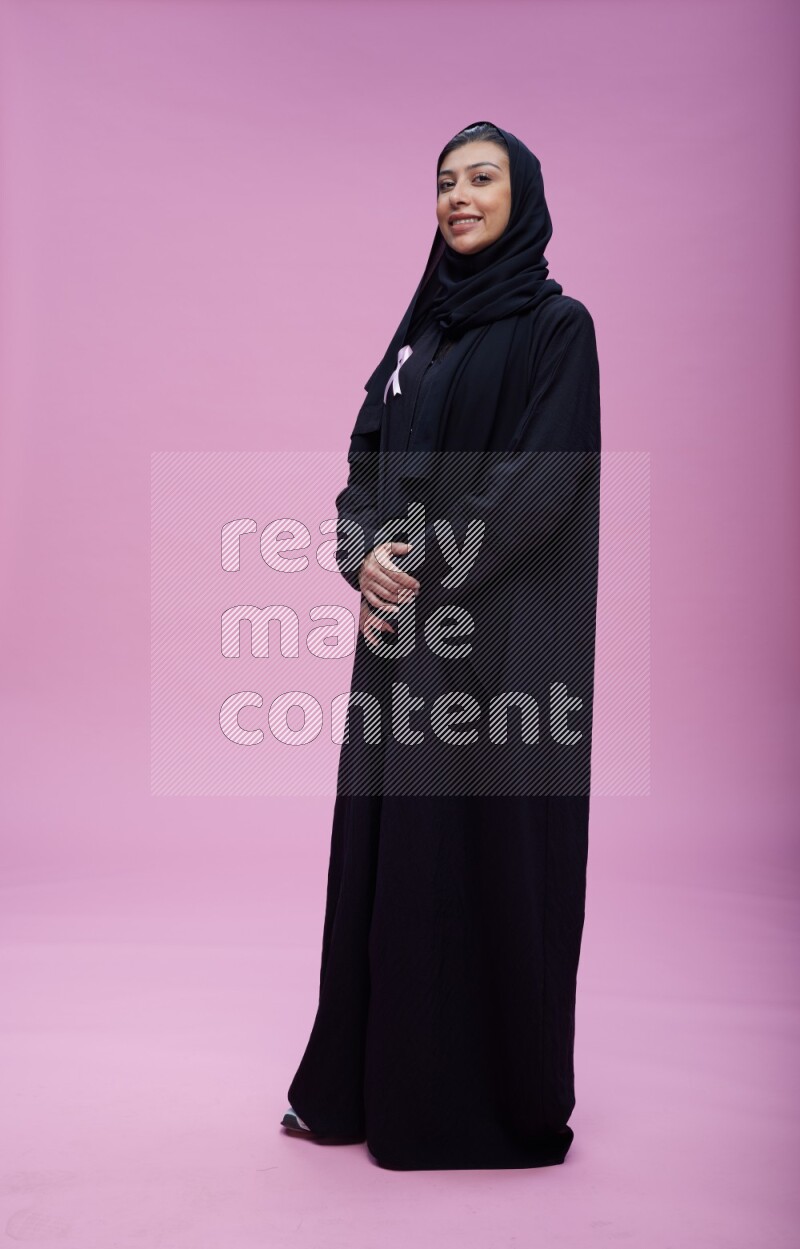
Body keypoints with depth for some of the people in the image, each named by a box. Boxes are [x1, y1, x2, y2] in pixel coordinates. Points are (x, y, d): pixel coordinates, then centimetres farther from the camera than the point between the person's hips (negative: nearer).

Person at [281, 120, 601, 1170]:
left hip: (502, 635, -6)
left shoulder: (557, 325, -3)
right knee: (389, 840, 9)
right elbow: (366, 460, 11)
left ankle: (496, 1094, 16)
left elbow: (545, 478, -14)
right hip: (406, 625, 7)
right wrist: (366, 555, -8)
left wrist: (429, 566, -15)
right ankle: (368, 1080, 22)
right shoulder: (420, 328, 17)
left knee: (486, 843, -1)